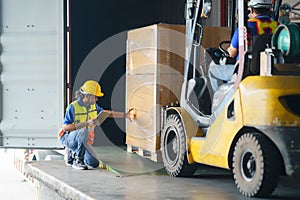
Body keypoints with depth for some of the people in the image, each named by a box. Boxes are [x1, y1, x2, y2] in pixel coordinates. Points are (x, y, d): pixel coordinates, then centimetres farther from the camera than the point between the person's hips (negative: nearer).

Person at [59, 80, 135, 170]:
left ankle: (73, 153, 17)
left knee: (94, 164, -9)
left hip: (83, 141, 7)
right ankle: (77, 161, -23)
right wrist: (86, 123, -31)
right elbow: (65, 127, -25)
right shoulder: (73, 107, -20)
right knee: (83, 131, -39)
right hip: (68, 138, -7)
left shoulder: (93, 105, 1)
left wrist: (125, 115, 13)